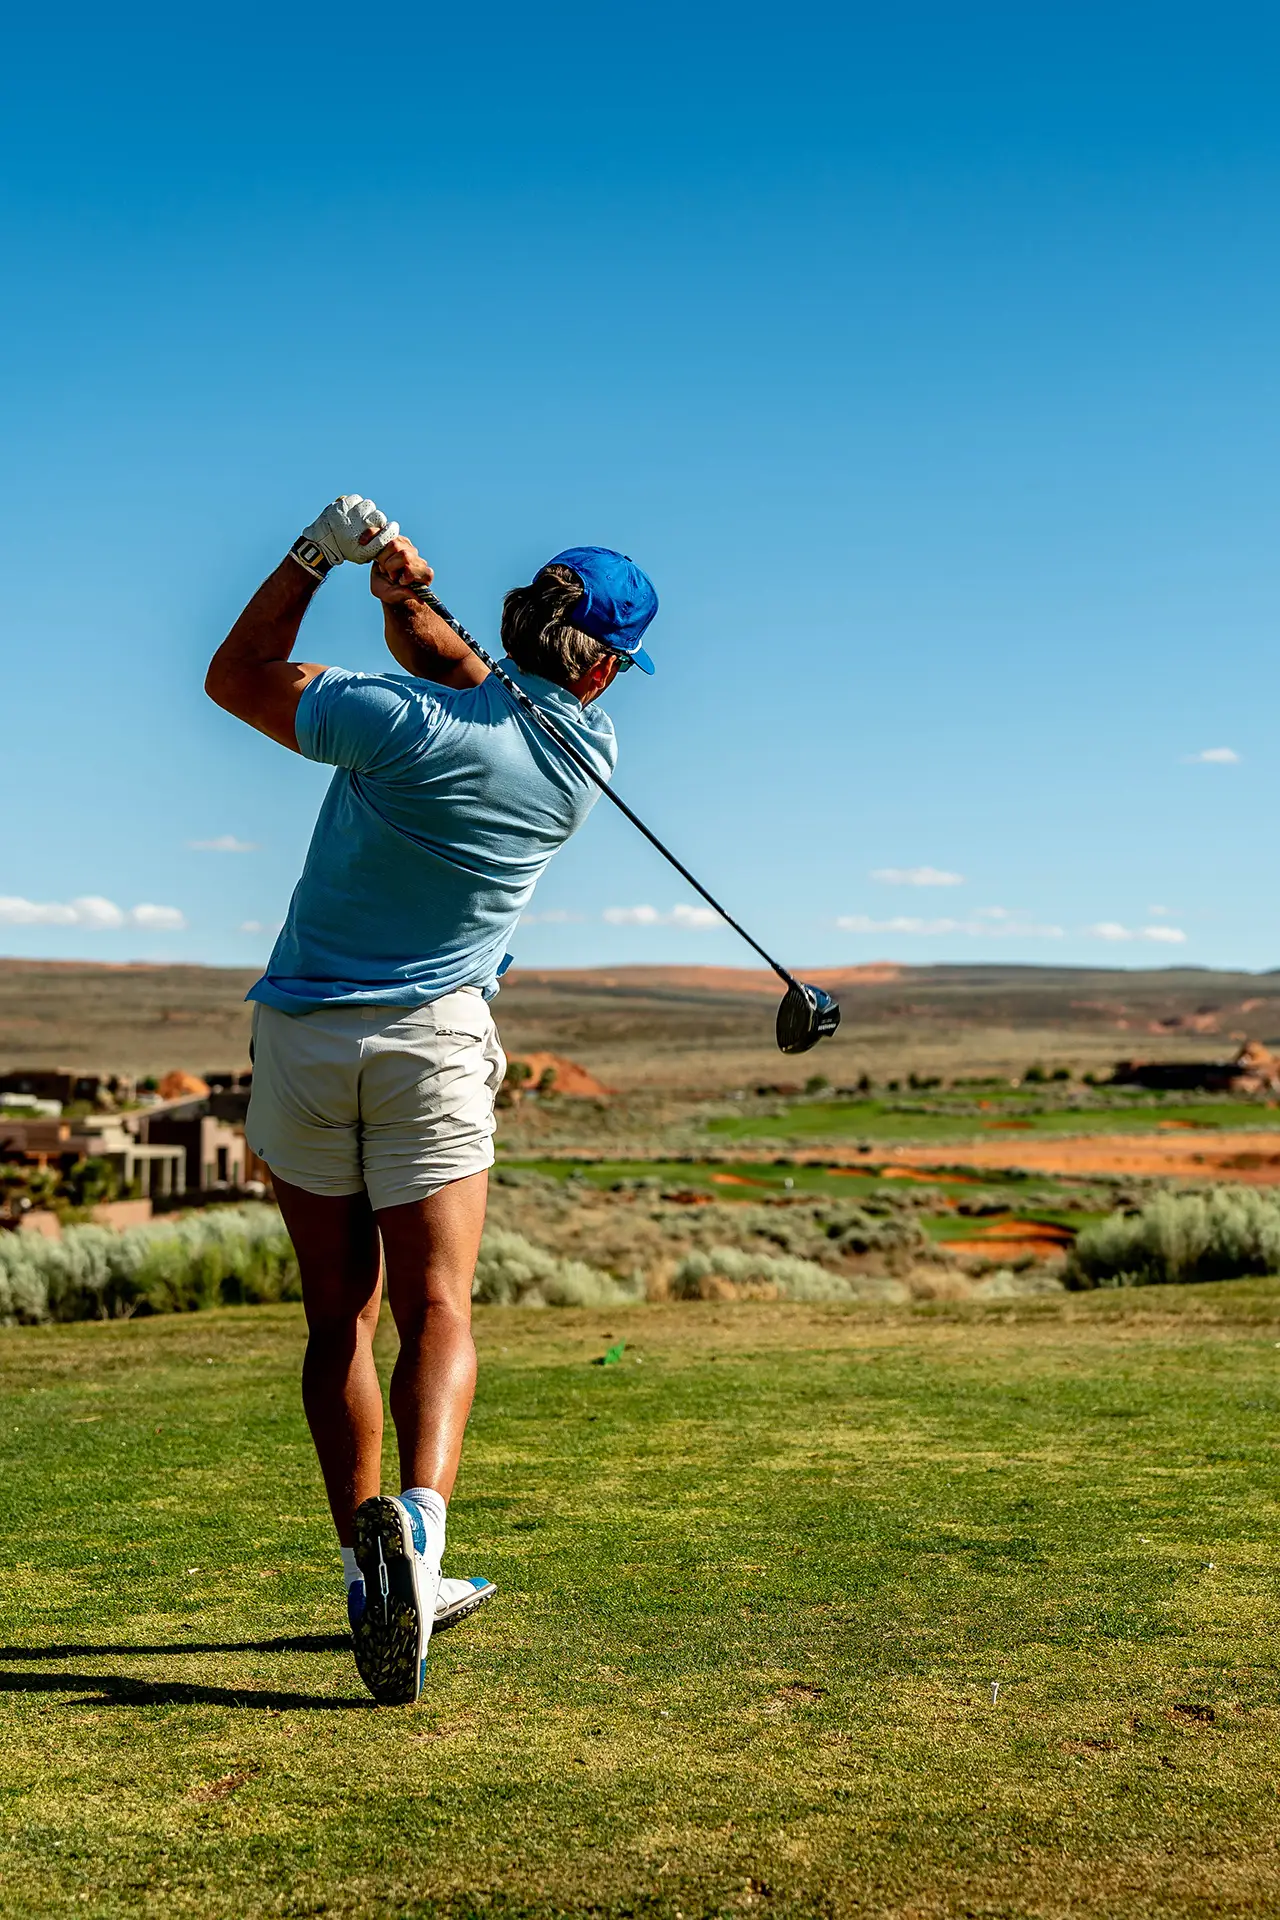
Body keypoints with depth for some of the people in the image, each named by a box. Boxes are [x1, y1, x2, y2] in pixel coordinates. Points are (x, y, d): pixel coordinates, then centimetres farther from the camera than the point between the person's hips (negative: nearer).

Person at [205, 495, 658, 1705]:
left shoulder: (403, 722, -12)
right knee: (435, 1310, -1)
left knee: (338, 1316, 8)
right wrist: (408, 596, -5)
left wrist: (319, 553, 0)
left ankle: (371, 1572, 12)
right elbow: (469, 675, 13)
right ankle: (418, 1517, -27)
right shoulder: (587, 752, -1)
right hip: (433, 1041, 0)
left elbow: (235, 675, 2)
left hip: (300, 1031, 0)